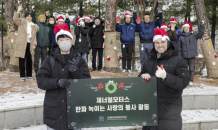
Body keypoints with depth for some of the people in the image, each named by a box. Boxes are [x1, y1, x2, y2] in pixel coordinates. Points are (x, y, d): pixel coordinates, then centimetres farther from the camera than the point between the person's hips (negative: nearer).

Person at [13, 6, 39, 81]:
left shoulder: (34, 26, 17)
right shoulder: (22, 22, 9)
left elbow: (34, 36, 15)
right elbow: (15, 19, -8)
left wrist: (34, 44, 3)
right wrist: (18, 11, -15)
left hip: (30, 44, 3)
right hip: (22, 44, -3)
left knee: (29, 60, 6)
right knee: (22, 60, -4)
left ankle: (29, 75, 18)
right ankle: (22, 76, 1)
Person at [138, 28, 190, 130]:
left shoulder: (178, 61, -4)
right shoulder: (149, 61, 14)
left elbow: (183, 82, -14)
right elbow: (141, 76, 26)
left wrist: (165, 76, -29)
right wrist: (143, 77, 1)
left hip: (169, 108, -5)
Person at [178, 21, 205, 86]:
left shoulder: (194, 36, 5)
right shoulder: (181, 37, 7)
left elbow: (201, 33, -7)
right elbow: (179, 47, 8)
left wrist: (202, 25, -17)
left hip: (192, 56, -1)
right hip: (184, 56, 1)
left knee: (191, 69, 0)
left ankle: (191, 81, 8)